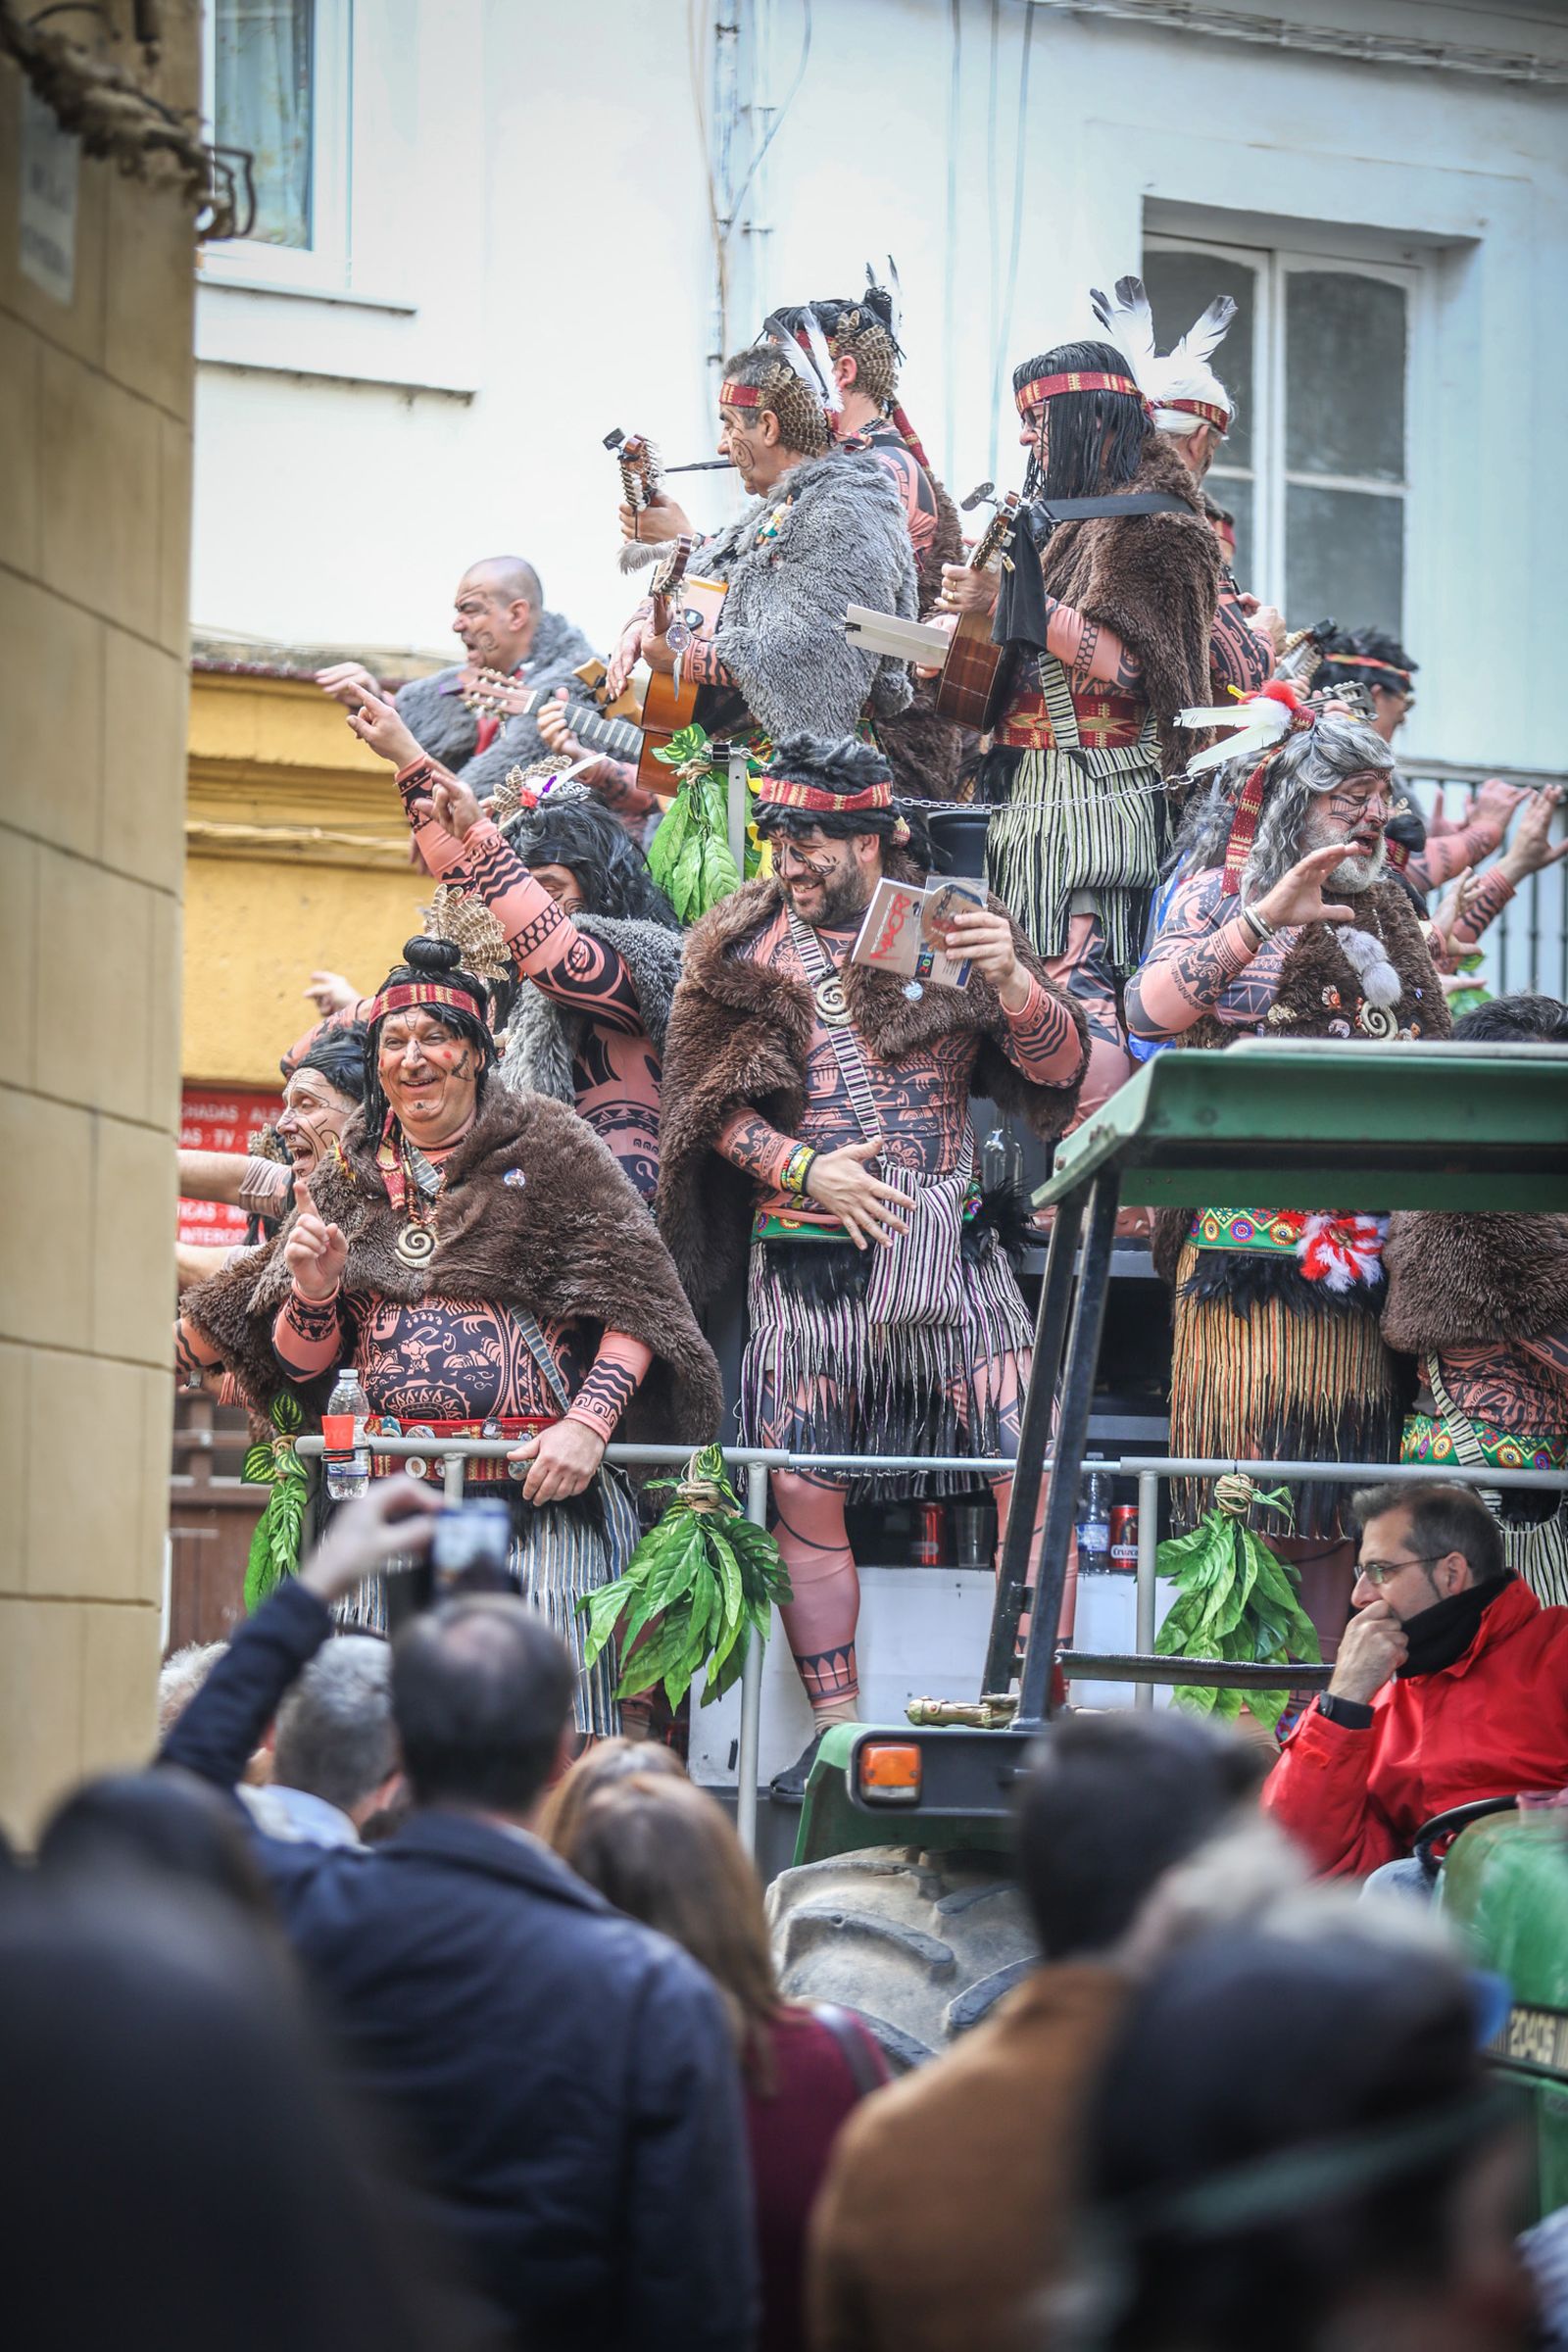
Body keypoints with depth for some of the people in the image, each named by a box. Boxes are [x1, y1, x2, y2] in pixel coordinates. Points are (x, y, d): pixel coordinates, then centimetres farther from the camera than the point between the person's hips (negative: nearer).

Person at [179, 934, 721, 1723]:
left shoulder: (548, 1147, 4)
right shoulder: (351, 1180, 16)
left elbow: (632, 1300, -4)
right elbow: (299, 1363, 16)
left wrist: (587, 1424, -16)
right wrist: (312, 1290, -5)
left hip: (543, 1488, -3)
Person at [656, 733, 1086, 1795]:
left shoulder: (956, 925, 5)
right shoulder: (744, 944, 7)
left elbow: (1059, 1068, 0)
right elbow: (708, 1100, 4)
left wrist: (1011, 980, -19)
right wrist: (803, 1169, -10)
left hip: (952, 1244, -1)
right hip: (808, 1258, 1)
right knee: (803, 1489, -1)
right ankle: (834, 1729, 9)